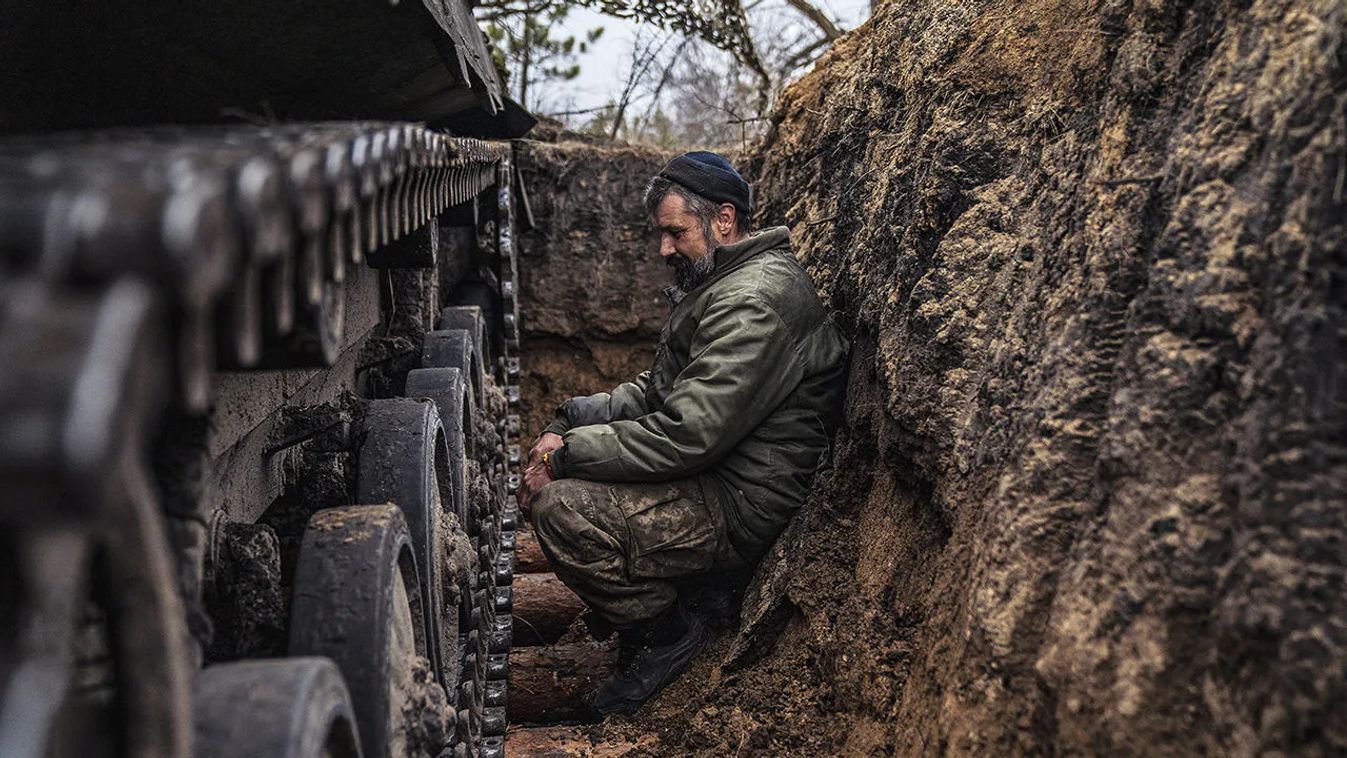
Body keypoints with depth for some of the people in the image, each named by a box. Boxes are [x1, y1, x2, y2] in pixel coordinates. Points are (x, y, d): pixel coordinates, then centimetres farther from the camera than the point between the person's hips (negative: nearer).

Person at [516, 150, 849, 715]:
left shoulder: (755, 300, -21)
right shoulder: (715, 283, 15)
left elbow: (685, 435, -28)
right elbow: (656, 391, 19)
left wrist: (565, 456, -20)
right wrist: (568, 424, 3)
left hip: (743, 512, -11)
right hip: (715, 474, 11)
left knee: (560, 508, -25)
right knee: (552, 475, 10)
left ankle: (669, 634, -3)